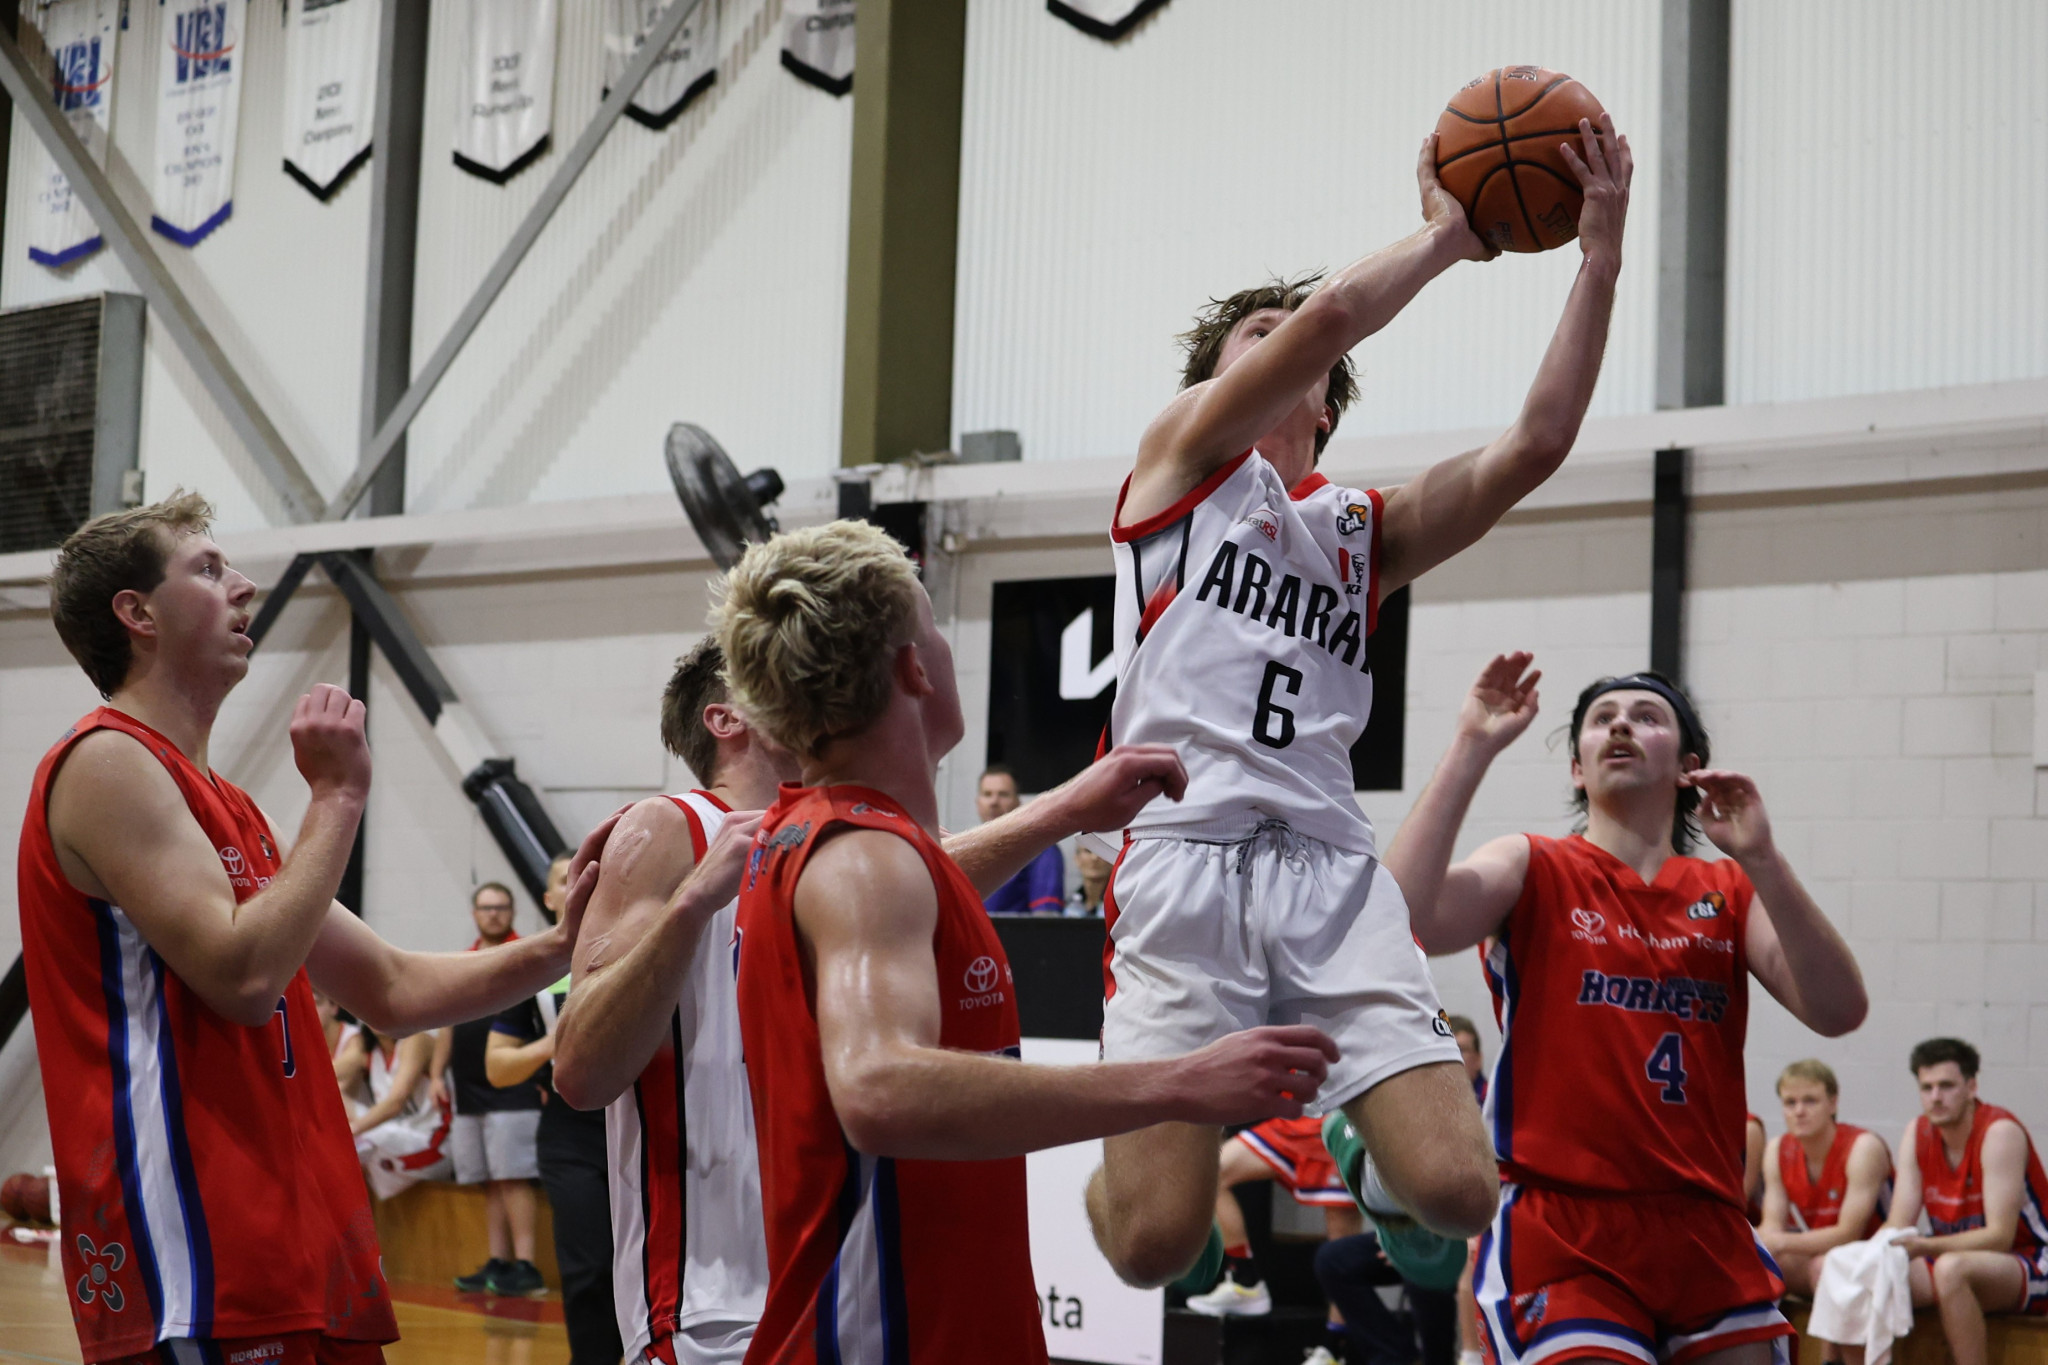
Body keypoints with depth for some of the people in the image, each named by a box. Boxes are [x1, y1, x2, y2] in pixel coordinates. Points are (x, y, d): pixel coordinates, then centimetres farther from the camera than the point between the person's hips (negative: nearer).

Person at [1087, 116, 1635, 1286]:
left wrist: (1600, 258, 9)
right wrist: (1443, 236, 12)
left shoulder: (1366, 529, 25)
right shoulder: (1184, 454, 14)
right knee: (1157, 1244, -12)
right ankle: (1123, 1155, 25)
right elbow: (1328, 316, -2)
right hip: (1185, 857, -4)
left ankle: (1370, 1148, 23)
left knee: (1457, 1194, -13)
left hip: (1331, 869, 4)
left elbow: (1535, 447, 11)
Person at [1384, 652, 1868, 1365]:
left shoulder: (1729, 892, 13)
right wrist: (1472, 746, -14)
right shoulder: (1535, 871, 4)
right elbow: (1405, 914, -16)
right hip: (1563, 1232, -4)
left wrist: (1760, 859, -12)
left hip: (1707, 1234, 4)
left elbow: (1838, 1012, -2)